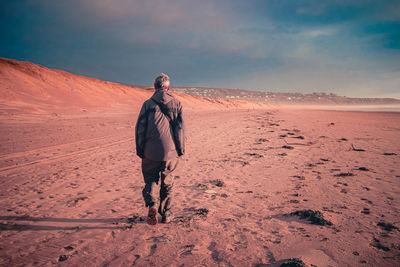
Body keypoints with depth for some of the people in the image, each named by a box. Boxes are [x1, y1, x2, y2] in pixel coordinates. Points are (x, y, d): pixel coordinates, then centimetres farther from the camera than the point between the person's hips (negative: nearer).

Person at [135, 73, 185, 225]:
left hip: (152, 151, -1)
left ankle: (152, 204, -12)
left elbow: (140, 128, 0)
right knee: (167, 182, 16)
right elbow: (180, 128, 0)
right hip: (171, 151, 1)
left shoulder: (148, 104, 1)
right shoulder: (176, 103, 4)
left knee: (151, 180, 15)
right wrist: (181, 150, 6)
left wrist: (140, 150, 7)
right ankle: (165, 214, 23)